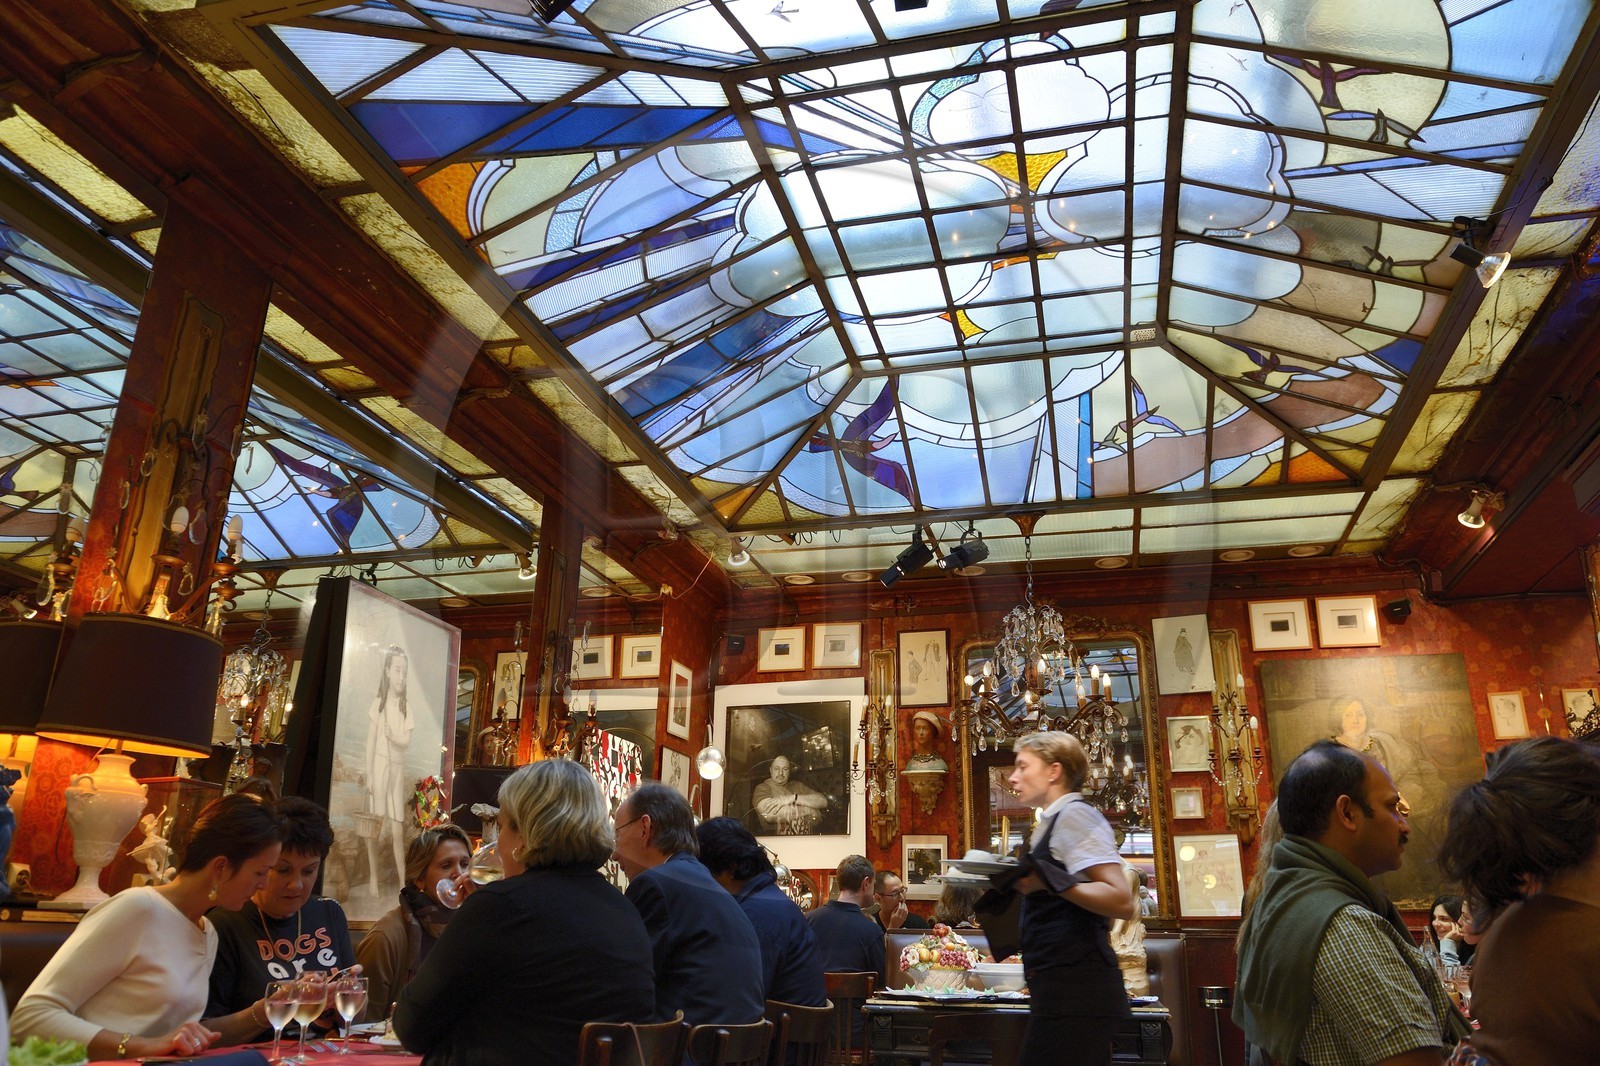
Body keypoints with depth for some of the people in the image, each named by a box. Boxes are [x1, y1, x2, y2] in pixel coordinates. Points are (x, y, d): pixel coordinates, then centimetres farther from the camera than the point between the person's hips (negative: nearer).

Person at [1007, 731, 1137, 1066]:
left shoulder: (1074, 814, -11)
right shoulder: (1054, 821, 18)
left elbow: (1122, 901, -21)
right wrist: (1023, 884, 15)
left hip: (1073, 986, -10)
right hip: (1067, 987, 10)